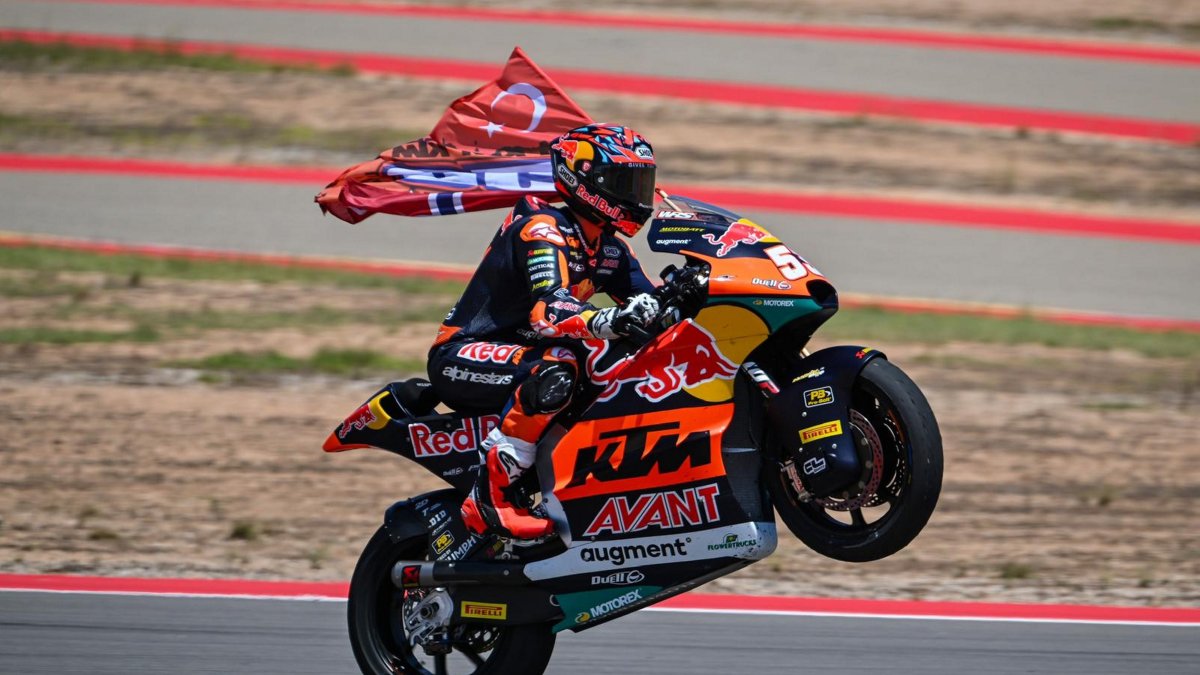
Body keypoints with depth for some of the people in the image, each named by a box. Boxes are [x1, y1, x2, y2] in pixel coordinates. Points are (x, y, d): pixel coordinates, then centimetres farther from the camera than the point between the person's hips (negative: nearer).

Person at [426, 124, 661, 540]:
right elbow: (549, 310, -34)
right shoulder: (544, 230, -18)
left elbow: (649, 305, 7)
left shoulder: (607, 247, 11)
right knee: (554, 369, -38)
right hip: (461, 359, -10)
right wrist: (606, 322, -54)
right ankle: (489, 498, -35)